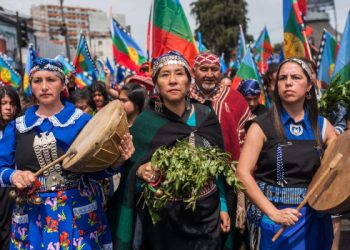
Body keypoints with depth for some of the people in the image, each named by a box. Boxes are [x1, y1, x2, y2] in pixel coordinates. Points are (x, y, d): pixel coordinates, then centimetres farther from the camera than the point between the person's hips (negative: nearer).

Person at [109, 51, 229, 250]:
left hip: (207, 215, 2)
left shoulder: (206, 116, -2)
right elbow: (131, 176, -6)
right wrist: (140, 172, -26)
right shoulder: (144, 122, -10)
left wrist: (223, 206, 4)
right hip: (163, 219, -2)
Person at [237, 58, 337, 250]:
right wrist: (273, 213, -21)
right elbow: (243, 173, -13)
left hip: (313, 217, 3)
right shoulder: (262, 126, -7)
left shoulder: (322, 126, 3)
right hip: (271, 215, -3)